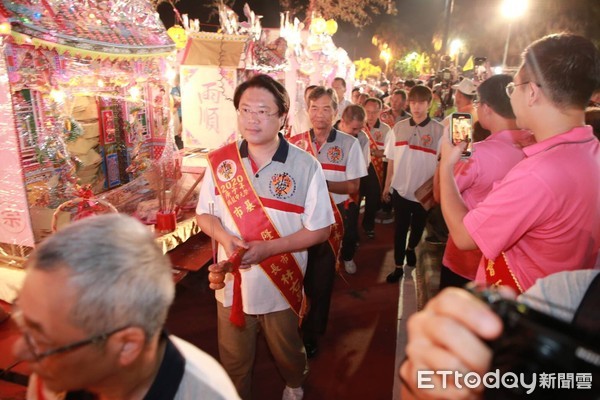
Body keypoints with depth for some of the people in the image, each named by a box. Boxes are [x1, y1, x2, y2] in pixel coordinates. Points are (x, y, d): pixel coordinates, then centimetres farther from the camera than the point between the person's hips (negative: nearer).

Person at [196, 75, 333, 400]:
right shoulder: (221, 162, -6)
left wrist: (269, 248, -23)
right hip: (232, 284, 2)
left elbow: (319, 229, -11)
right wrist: (224, 237, -18)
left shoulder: (305, 166, -14)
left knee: (288, 355, 25)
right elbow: (204, 214, 3)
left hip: (281, 287, -1)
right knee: (233, 363, 21)